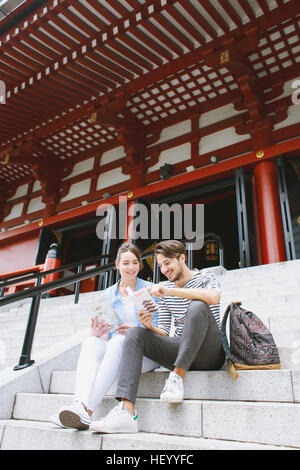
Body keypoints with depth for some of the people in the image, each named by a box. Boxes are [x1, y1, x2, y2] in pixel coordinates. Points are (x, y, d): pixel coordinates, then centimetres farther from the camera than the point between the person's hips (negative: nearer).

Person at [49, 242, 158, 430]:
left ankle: (87, 409, -43)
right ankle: (80, 403, -47)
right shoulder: (108, 294, 14)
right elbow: (106, 335, 12)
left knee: (118, 341, -36)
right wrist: (96, 333, -13)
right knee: (91, 342, -29)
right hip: (114, 349, 4)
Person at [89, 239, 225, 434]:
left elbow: (214, 297, -25)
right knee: (136, 333, -16)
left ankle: (178, 376, -26)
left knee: (198, 306, -31)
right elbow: (164, 333, 12)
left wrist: (170, 291, -28)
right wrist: (150, 326, -11)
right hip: (180, 352, 5)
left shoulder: (204, 276, 2)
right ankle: (127, 411, -30)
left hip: (209, 354, -5)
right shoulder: (164, 290, 15)